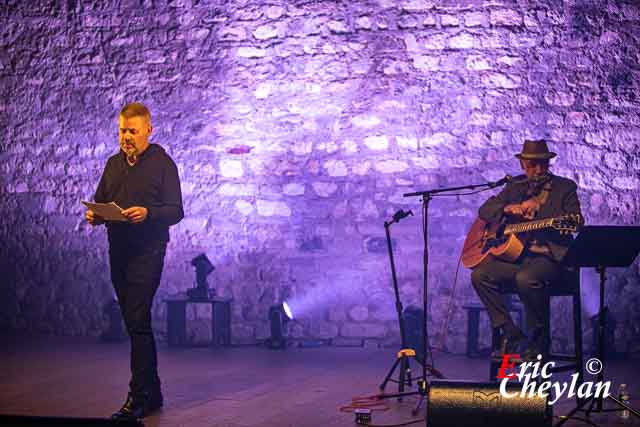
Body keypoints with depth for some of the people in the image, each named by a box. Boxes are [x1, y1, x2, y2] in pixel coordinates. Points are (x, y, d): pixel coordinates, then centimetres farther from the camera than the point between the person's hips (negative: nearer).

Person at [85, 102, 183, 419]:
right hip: (118, 250, 7)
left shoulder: (162, 164, -3)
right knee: (134, 323, 11)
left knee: (137, 322, -12)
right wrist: (94, 215, -4)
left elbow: (175, 211, -7)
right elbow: (100, 201, 19)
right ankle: (152, 392, 20)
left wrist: (147, 213, -24)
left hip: (147, 251, -7)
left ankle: (139, 398, -9)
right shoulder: (114, 164, 15)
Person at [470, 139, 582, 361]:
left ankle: (539, 343, -16)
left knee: (526, 278, -36)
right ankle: (512, 335, -9)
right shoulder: (515, 186, 18)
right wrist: (507, 208, -6)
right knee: (480, 274, -19)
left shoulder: (565, 187, 5)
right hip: (514, 255, 5)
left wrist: (538, 208, -16)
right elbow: (485, 210, 15)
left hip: (549, 257, -5)